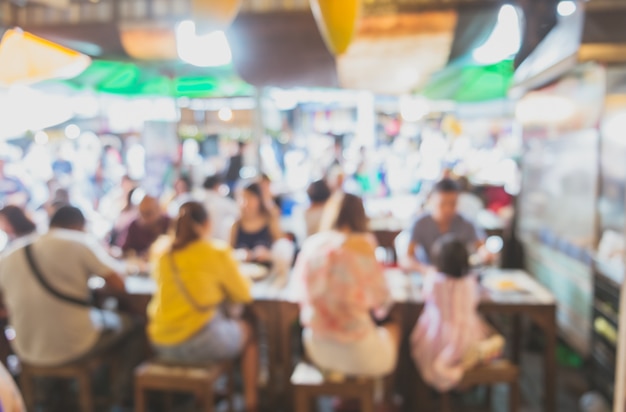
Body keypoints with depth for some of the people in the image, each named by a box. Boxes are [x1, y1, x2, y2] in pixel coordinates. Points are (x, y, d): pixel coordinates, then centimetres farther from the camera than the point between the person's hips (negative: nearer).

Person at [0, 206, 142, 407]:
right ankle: (122, 392, 26)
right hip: (74, 348, -5)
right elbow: (119, 285, -11)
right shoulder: (81, 242, -11)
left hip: (26, 354, 5)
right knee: (130, 325, 20)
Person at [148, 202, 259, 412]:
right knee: (247, 331, 23)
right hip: (200, 343, -5)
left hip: (161, 345, 5)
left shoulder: (163, 254, 4)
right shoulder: (217, 252, -9)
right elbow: (243, 294, 0)